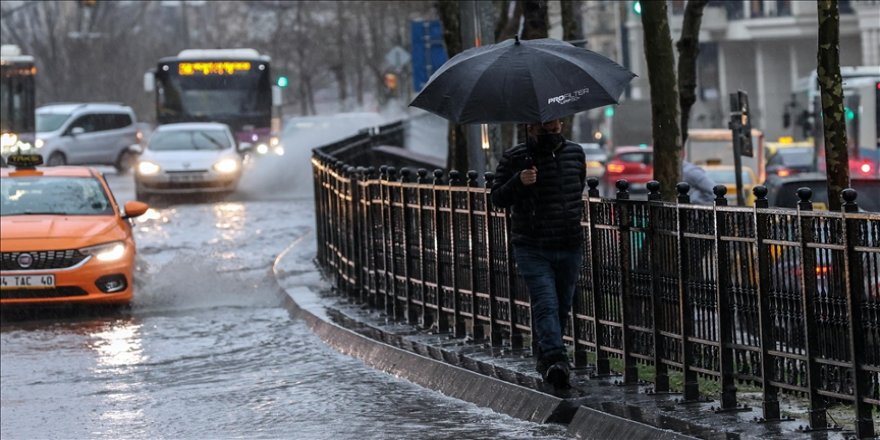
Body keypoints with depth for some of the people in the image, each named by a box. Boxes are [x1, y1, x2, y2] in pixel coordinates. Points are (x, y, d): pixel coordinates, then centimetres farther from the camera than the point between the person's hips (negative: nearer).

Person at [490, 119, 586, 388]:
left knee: (562, 308, 11)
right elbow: (497, 198, -4)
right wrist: (518, 182, -20)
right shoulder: (514, 159, -4)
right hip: (532, 250, -4)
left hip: (570, 248, 4)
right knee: (546, 306, -17)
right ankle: (556, 359, -28)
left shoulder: (575, 153, 8)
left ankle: (546, 358, 26)